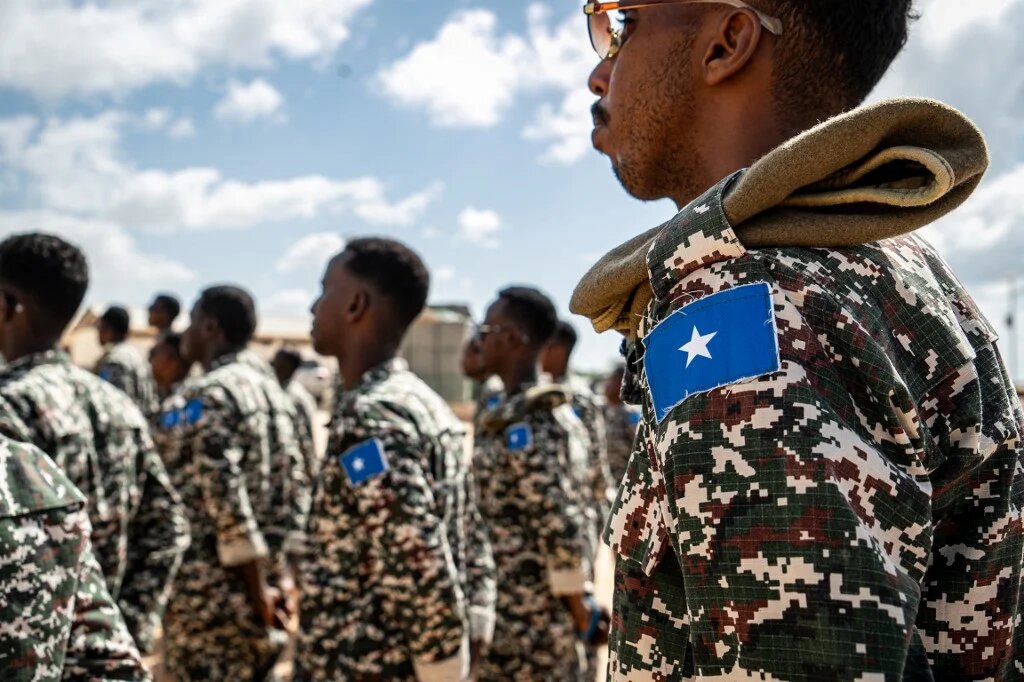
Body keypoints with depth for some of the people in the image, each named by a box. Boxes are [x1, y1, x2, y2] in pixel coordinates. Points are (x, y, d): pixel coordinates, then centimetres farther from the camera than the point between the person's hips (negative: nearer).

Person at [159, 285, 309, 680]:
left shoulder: (203, 395, -12)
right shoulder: (269, 390, 12)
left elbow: (223, 492, -20)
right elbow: (295, 488, 10)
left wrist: (256, 594, -16)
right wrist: (283, 579, 9)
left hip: (212, 593, -8)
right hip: (267, 586, 8)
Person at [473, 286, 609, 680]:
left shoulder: (524, 423, -19)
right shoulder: (551, 412, 10)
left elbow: (560, 522, -22)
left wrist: (579, 609, -15)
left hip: (521, 614, -9)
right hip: (527, 607, 9)